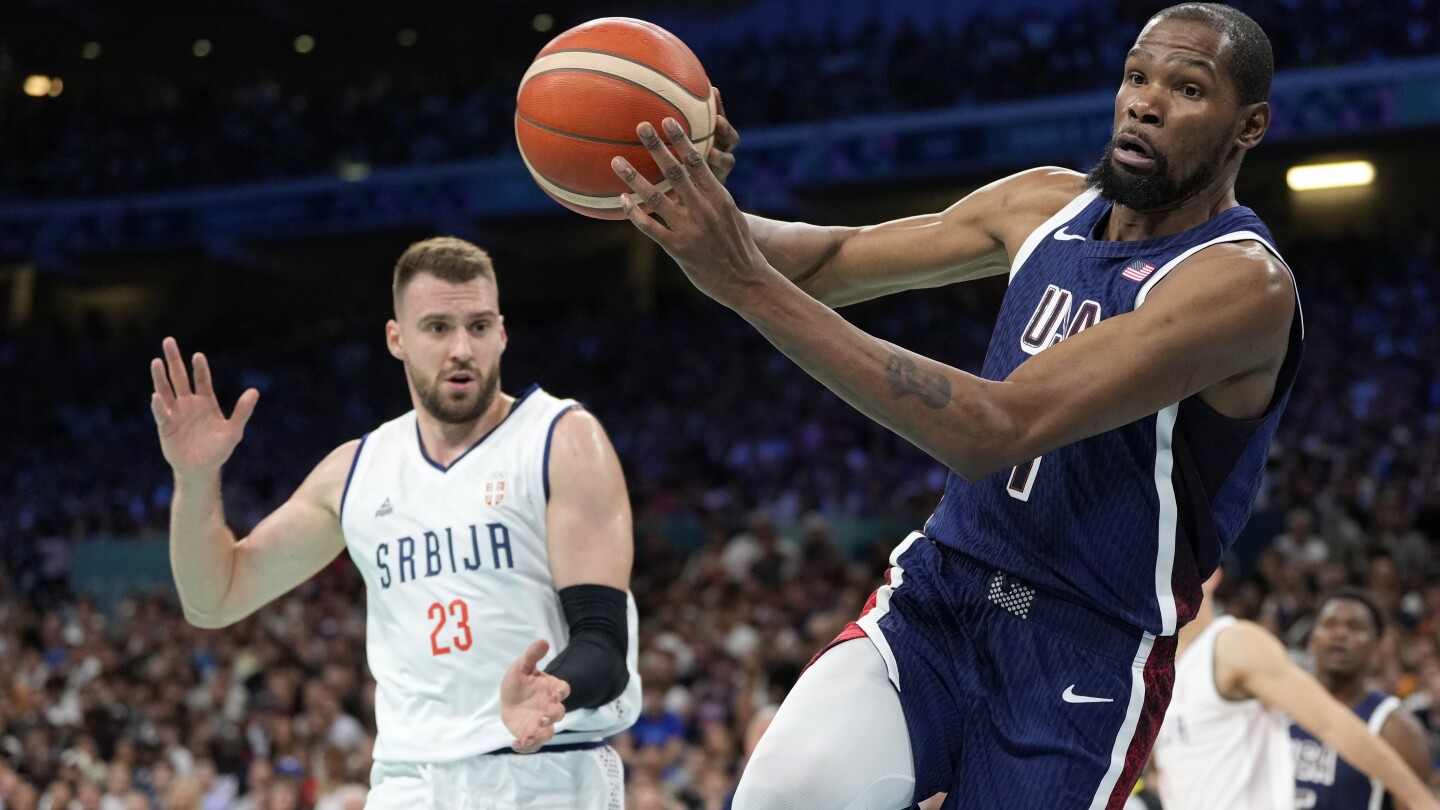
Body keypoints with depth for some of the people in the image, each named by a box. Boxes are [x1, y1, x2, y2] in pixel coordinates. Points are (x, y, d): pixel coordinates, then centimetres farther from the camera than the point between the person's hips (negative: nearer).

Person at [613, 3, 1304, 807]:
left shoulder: (1245, 282, -18)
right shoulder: (1050, 203, 5)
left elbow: (995, 431, -28)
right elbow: (832, 262, 15)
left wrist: (749, 284, -30)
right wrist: (717, 218, -10)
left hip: (1083, 658, -4)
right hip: (935, 594, 5)